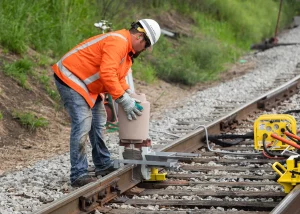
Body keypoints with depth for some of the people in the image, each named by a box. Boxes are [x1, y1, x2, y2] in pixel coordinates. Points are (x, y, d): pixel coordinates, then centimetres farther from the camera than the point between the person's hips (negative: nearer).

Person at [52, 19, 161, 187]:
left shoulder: (127, 49, 13)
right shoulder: (118, 42, -22)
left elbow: (119, 78, 16)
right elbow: (107, 74, -31)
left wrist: (129, 96, -1)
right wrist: (123, 100, -28)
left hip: (85, 83, 12)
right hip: (70, 77, -12)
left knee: (99, 122, 17)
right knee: (82, 124, -17)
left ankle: (103, 165, 29)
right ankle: (79, 175, -15)